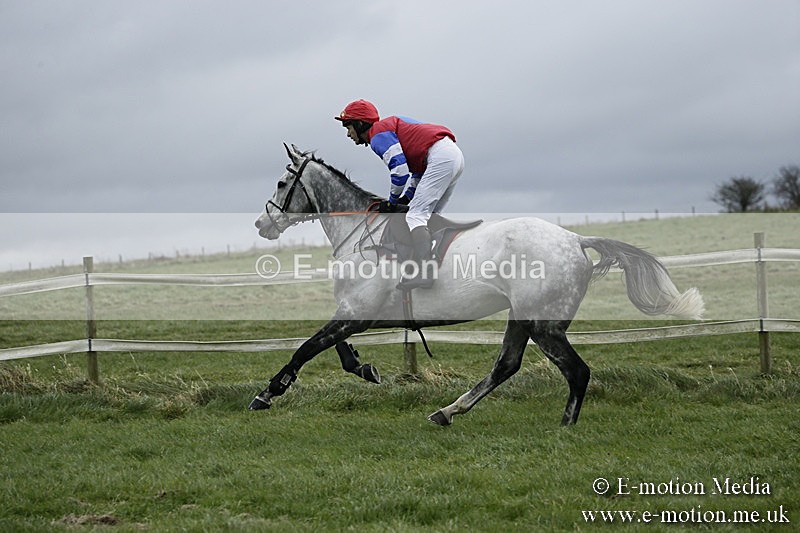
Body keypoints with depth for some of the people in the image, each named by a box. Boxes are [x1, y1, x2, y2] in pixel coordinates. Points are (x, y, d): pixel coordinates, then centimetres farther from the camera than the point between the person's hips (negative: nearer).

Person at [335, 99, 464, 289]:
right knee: (428, 219, 15)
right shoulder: (390, 126, 28)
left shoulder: (379, 134, -4)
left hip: (441, 157, -10)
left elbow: (399, 170, -13)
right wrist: (407, 196, 18)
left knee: (416, 216, -16)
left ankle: (422, 272, -32)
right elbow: (418, 168, 27)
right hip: (455, 154, 10)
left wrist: (393, 201, 1)